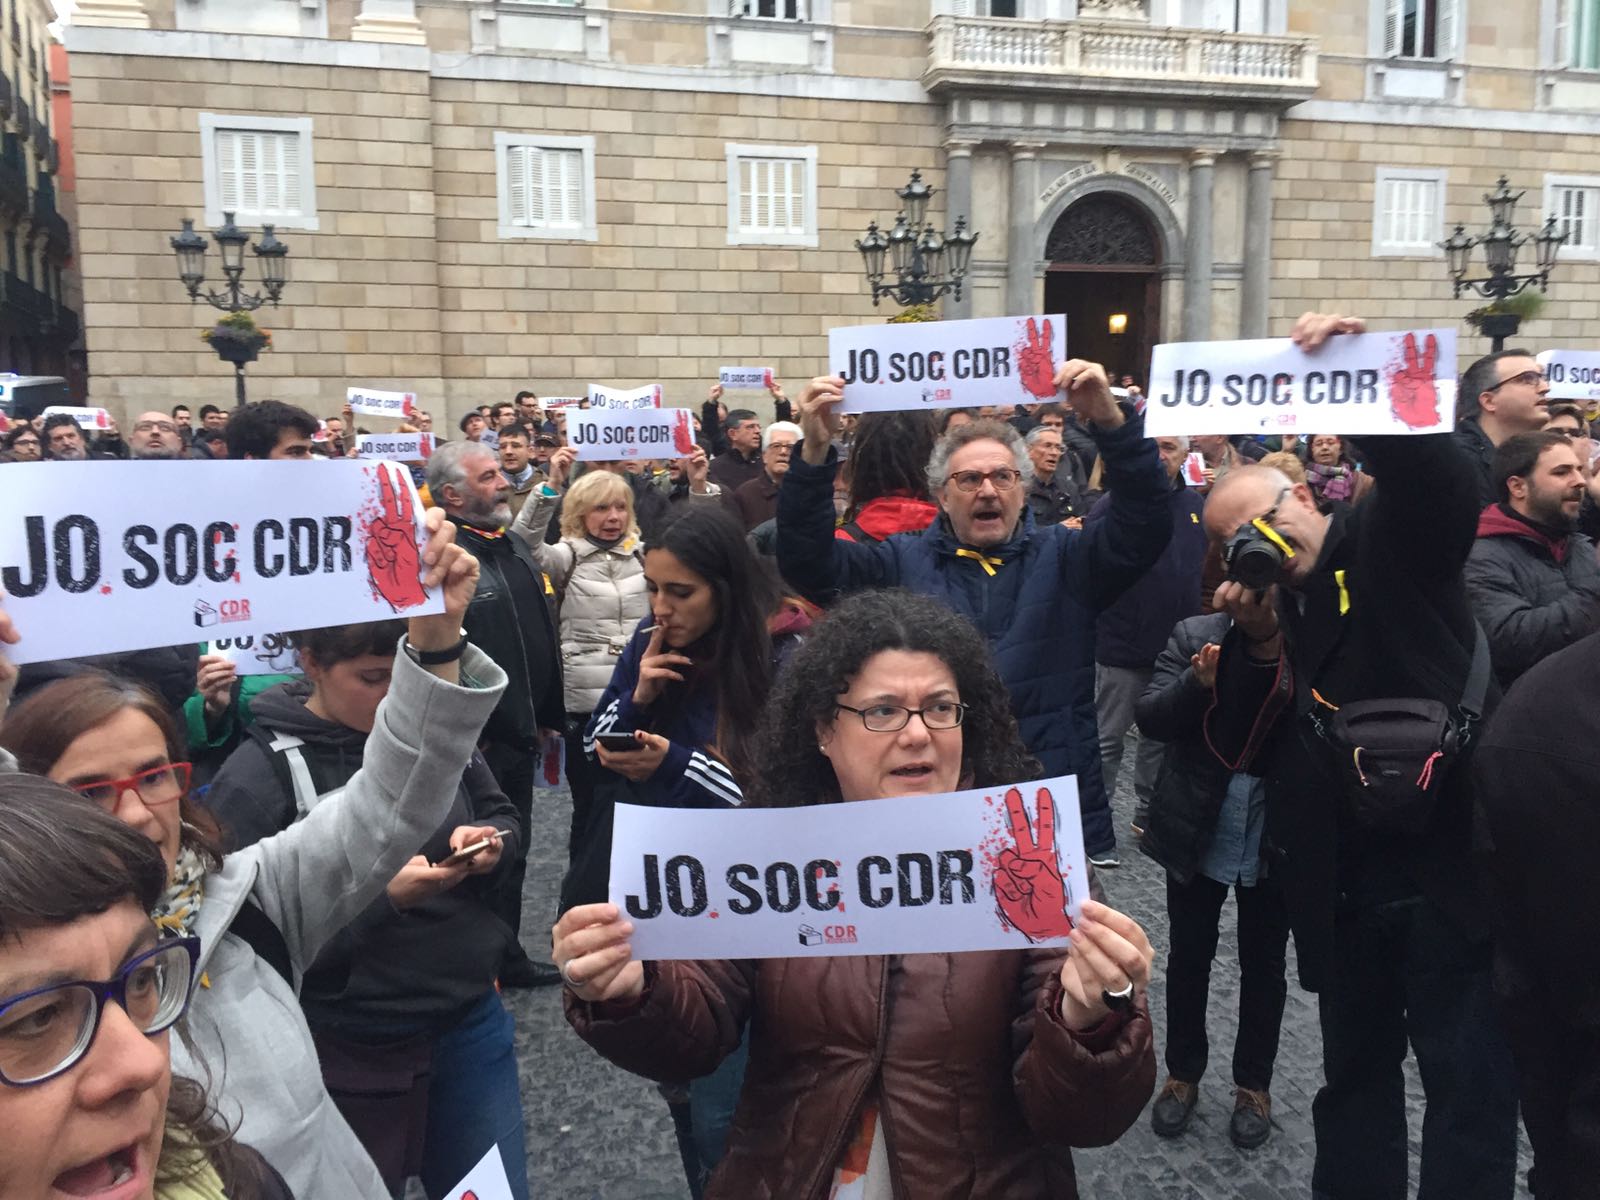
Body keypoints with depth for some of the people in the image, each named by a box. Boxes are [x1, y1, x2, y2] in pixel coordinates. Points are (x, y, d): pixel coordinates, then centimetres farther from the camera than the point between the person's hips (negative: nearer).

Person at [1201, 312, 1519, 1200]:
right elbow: (1239, 751, 2)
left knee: (1469, 1084, 7)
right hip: (1343, 883, 5)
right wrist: (1259, 644, -11)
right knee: (1354, 1072, 20)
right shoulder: (1260, 610, 7)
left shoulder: (1394, 546, -4)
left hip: (1446, 864, -5)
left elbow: (1441, 478, -27)